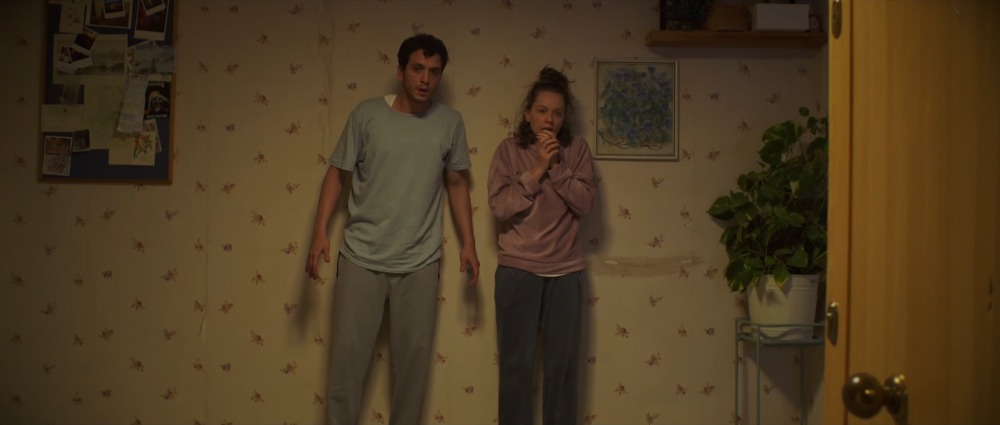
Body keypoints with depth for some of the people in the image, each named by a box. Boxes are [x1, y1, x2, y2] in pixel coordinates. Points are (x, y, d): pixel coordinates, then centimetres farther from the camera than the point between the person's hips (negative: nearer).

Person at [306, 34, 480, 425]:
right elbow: (338, 173, 1)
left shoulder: (450, 122, 1)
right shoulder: (367, 113, -4)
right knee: (348, 353, 2)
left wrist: (468, 243, 7)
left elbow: (457, 183, 11)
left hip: (420, 262, 2)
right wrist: (320, 232, -8)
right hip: (361, 256, -1)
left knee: (414, 356, 7)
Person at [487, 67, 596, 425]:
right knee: (516, 364, 5)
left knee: (562, 365, 8)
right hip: (517, 270, -1)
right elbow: (500, 206, -11)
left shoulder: (577, 149, 3)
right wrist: (537, 170, -16)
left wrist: (556, 166, -15)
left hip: (566, 272, 1)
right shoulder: (509, 149, -1)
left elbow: (585, 204, -7)